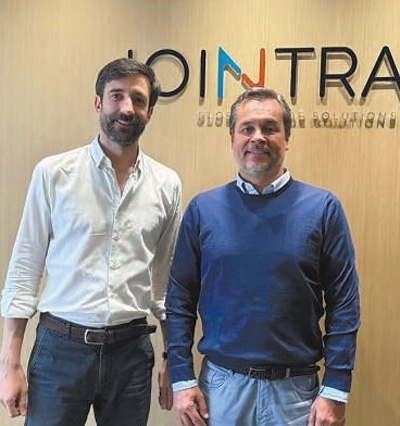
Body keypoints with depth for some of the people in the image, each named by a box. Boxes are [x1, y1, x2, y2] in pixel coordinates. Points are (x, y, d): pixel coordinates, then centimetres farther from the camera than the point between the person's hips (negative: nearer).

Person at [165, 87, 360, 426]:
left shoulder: (322, 208, -5)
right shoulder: (203, 209, -1)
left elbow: (344, 304, -4)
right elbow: (180, 300, 1)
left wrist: (335, 391, -7)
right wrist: (182, 379, -2)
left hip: (296, 388, -1)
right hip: (221, 383, 1)